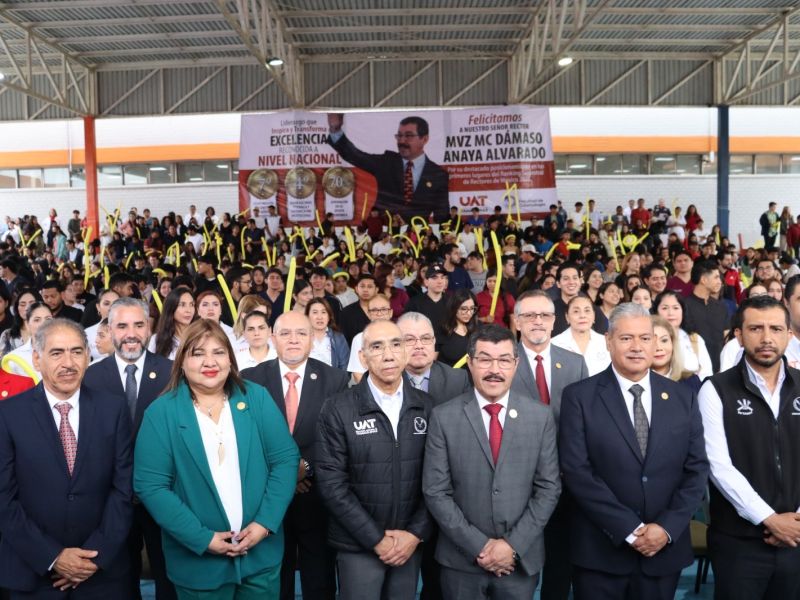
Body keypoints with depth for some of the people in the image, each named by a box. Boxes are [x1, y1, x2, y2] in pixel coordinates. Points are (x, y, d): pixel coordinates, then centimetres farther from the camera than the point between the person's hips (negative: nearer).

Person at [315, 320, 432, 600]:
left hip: (410, 541, 3)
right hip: (358, 545, -2)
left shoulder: (426, 406, 0)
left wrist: (416, 532, -7)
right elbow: (331, 482, -11)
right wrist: (376, 539, -12)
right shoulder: (338, 409, -9)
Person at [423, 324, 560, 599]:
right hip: (461, 560, -1)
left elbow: (549, 488, -2)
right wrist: (478, 546, -12)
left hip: (521, 559, 1)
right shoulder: (444, 417, -7)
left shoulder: (541, 416, -2)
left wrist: (513, 545, -9)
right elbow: (435, 491, -7)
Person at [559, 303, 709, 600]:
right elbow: (577, 471, -12)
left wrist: (667, 527, -9)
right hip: (600, 551, -3)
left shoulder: (683, 398, 4)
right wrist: (630, 530, -15)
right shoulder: (579, 397, -7)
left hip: (666, 548, 3)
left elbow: (697, 468, 3)